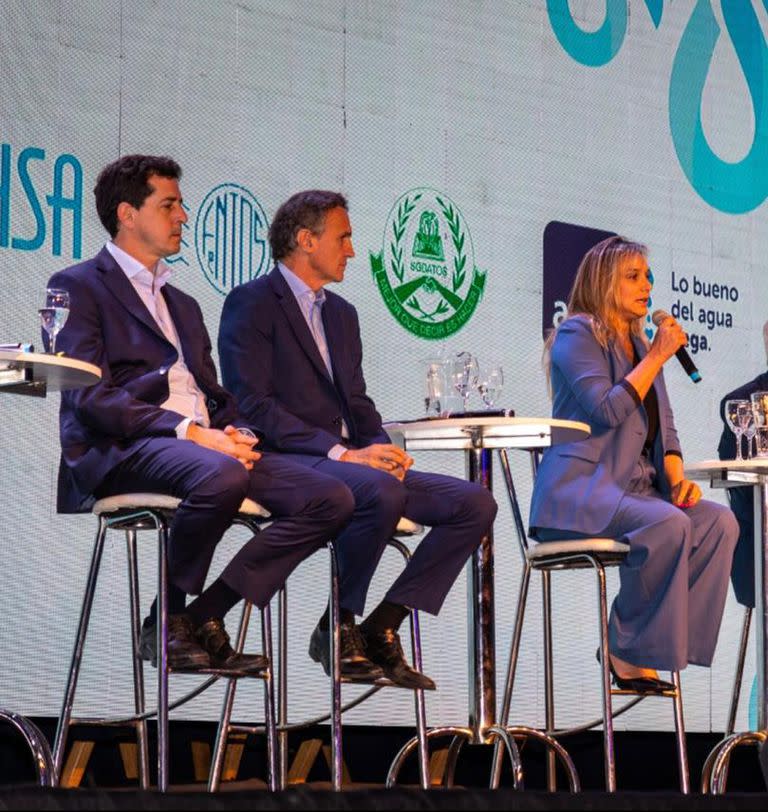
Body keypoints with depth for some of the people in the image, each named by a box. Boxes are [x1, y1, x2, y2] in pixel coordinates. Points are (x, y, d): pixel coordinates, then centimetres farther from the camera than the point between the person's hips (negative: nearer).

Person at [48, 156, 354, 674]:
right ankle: (164, 621, -18)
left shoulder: (183, 305, 31)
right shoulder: (78, 287, 5)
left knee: (332, 499, -14)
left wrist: (237, 431, 0)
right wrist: (189, 432, -18)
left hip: (211, 448, 8)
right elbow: (91, 398, -9)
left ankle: (203, 617, -14)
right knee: (220, 476, -40)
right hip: (121, 452, -7)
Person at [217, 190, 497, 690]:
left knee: (475, 503, -9)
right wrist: (343, 453, -20)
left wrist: (383, 449, -2)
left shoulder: (341, 314, 24)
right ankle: (338, 626, -17)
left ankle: (381, 628, -9)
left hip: (350, 460, 8)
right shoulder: (252, 304, -2)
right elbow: (255, 405, -13)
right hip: (287, 464, -8)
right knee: (381, 493, -37)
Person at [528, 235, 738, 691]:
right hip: (579, 493, -8)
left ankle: (658, 647, -17)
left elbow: (664, 425, 21)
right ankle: (630, 649, -19)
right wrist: (657, 357, -12)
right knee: (668, 525, -33)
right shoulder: (577, 335, -2)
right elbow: (608, 410, -17)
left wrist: (677, 477, 2)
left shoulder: (640, 344, 22)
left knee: (720, 522, -16)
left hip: (634, 488, 8)